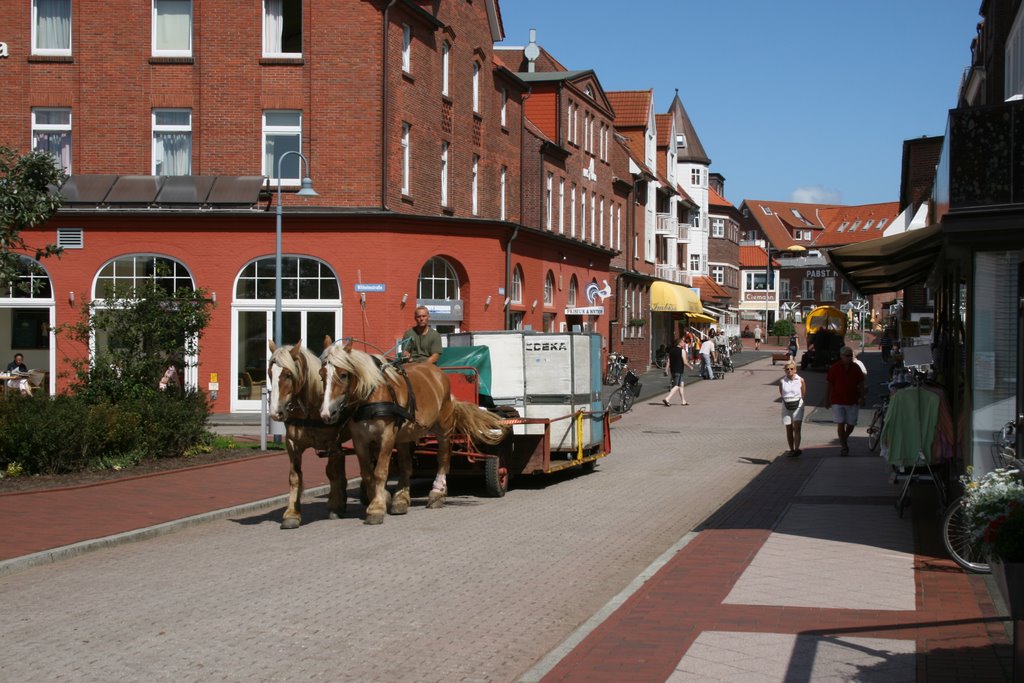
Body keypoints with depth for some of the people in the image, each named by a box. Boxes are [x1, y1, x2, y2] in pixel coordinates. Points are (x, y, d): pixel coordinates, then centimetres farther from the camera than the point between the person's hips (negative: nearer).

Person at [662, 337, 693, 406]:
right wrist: (690, 366, 3)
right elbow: (685, 362, -14)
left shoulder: (671, 350, 9)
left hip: (673, 370, 8)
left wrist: (668, 369, 14)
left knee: (681, 384, 18)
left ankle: (683, 401, 23)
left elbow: (669, 361, 10)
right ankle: (667, 399, -21)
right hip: (679, 370, -8)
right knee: (677, 386, -7)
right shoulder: (682, 351, -12)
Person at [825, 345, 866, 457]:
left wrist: (861, 397, 6)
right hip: (837, 401, -3)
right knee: (840, 424, -6)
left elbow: (860, 383, 12)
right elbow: (828, 384, 1)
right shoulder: (834, 368, -4)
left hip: (852, 401, 3)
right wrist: (827, 399, 0)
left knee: (851, 424, 7)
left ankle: (845, 438, 35)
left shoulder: (855, 368, 3)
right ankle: (843, 446, 3)